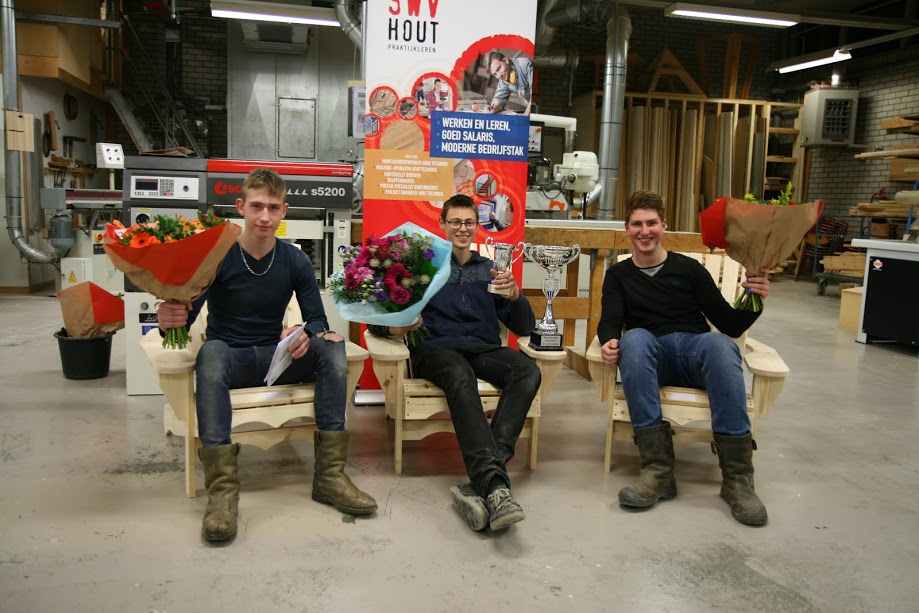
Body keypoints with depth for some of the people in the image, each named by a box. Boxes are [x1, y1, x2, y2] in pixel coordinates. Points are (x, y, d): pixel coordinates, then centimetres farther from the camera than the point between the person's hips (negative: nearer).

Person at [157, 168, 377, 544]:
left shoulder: (295, 262, 1)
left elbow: (318, 318, -1)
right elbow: (186, 317, -13)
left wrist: (307, 335, -26)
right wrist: (169, 319, -38)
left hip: (276, 358, 3)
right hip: (229, 359, -2)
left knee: (332, 343, -23)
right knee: (211, 350, -36)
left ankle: (329, 474, -27)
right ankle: (222, 487, -42)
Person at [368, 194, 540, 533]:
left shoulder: (489, 270, 23)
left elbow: (524, 328, 18)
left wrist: (515, 296, -3)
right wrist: (394, 324, -17)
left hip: (484, 350, 3)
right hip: (437, 349, -3)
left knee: (529, 372, -31)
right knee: (461, 376, -39)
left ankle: (481, 482, -40)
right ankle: (495, 484, -49)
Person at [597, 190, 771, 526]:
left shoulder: (689, 269, 18)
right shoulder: (618, 275, 20)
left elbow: (730, 325, 11)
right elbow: (610, 322, 1)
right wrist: (609, 341, -22)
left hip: (696, 350, 0)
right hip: (651, 354, 0)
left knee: (720, 343, -35)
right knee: (634, 337, -35)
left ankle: (737, 477, -35)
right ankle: (658, 468, -39)